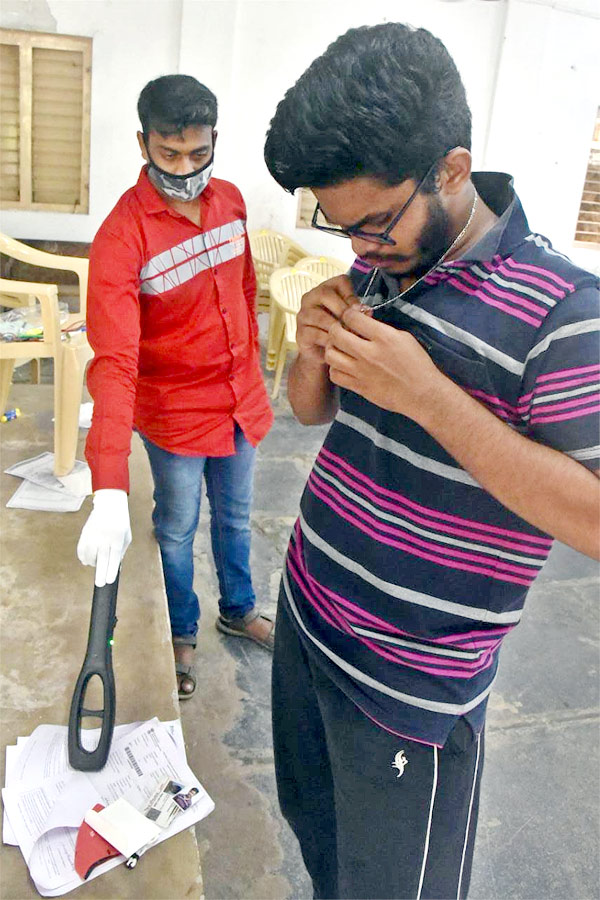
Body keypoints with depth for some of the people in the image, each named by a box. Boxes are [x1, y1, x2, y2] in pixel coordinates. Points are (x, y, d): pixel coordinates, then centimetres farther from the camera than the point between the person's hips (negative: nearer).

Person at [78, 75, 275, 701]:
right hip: (176, 414, -5)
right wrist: (109, 491, -40)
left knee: (234, 516, 23)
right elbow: (114, 361, -33)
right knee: (177, 529, 15)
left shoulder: (230, 201, -4)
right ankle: (182, 634, 41)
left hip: (241, 399, 6)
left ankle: (239, 609, 49)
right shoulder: (121, 236, -24)